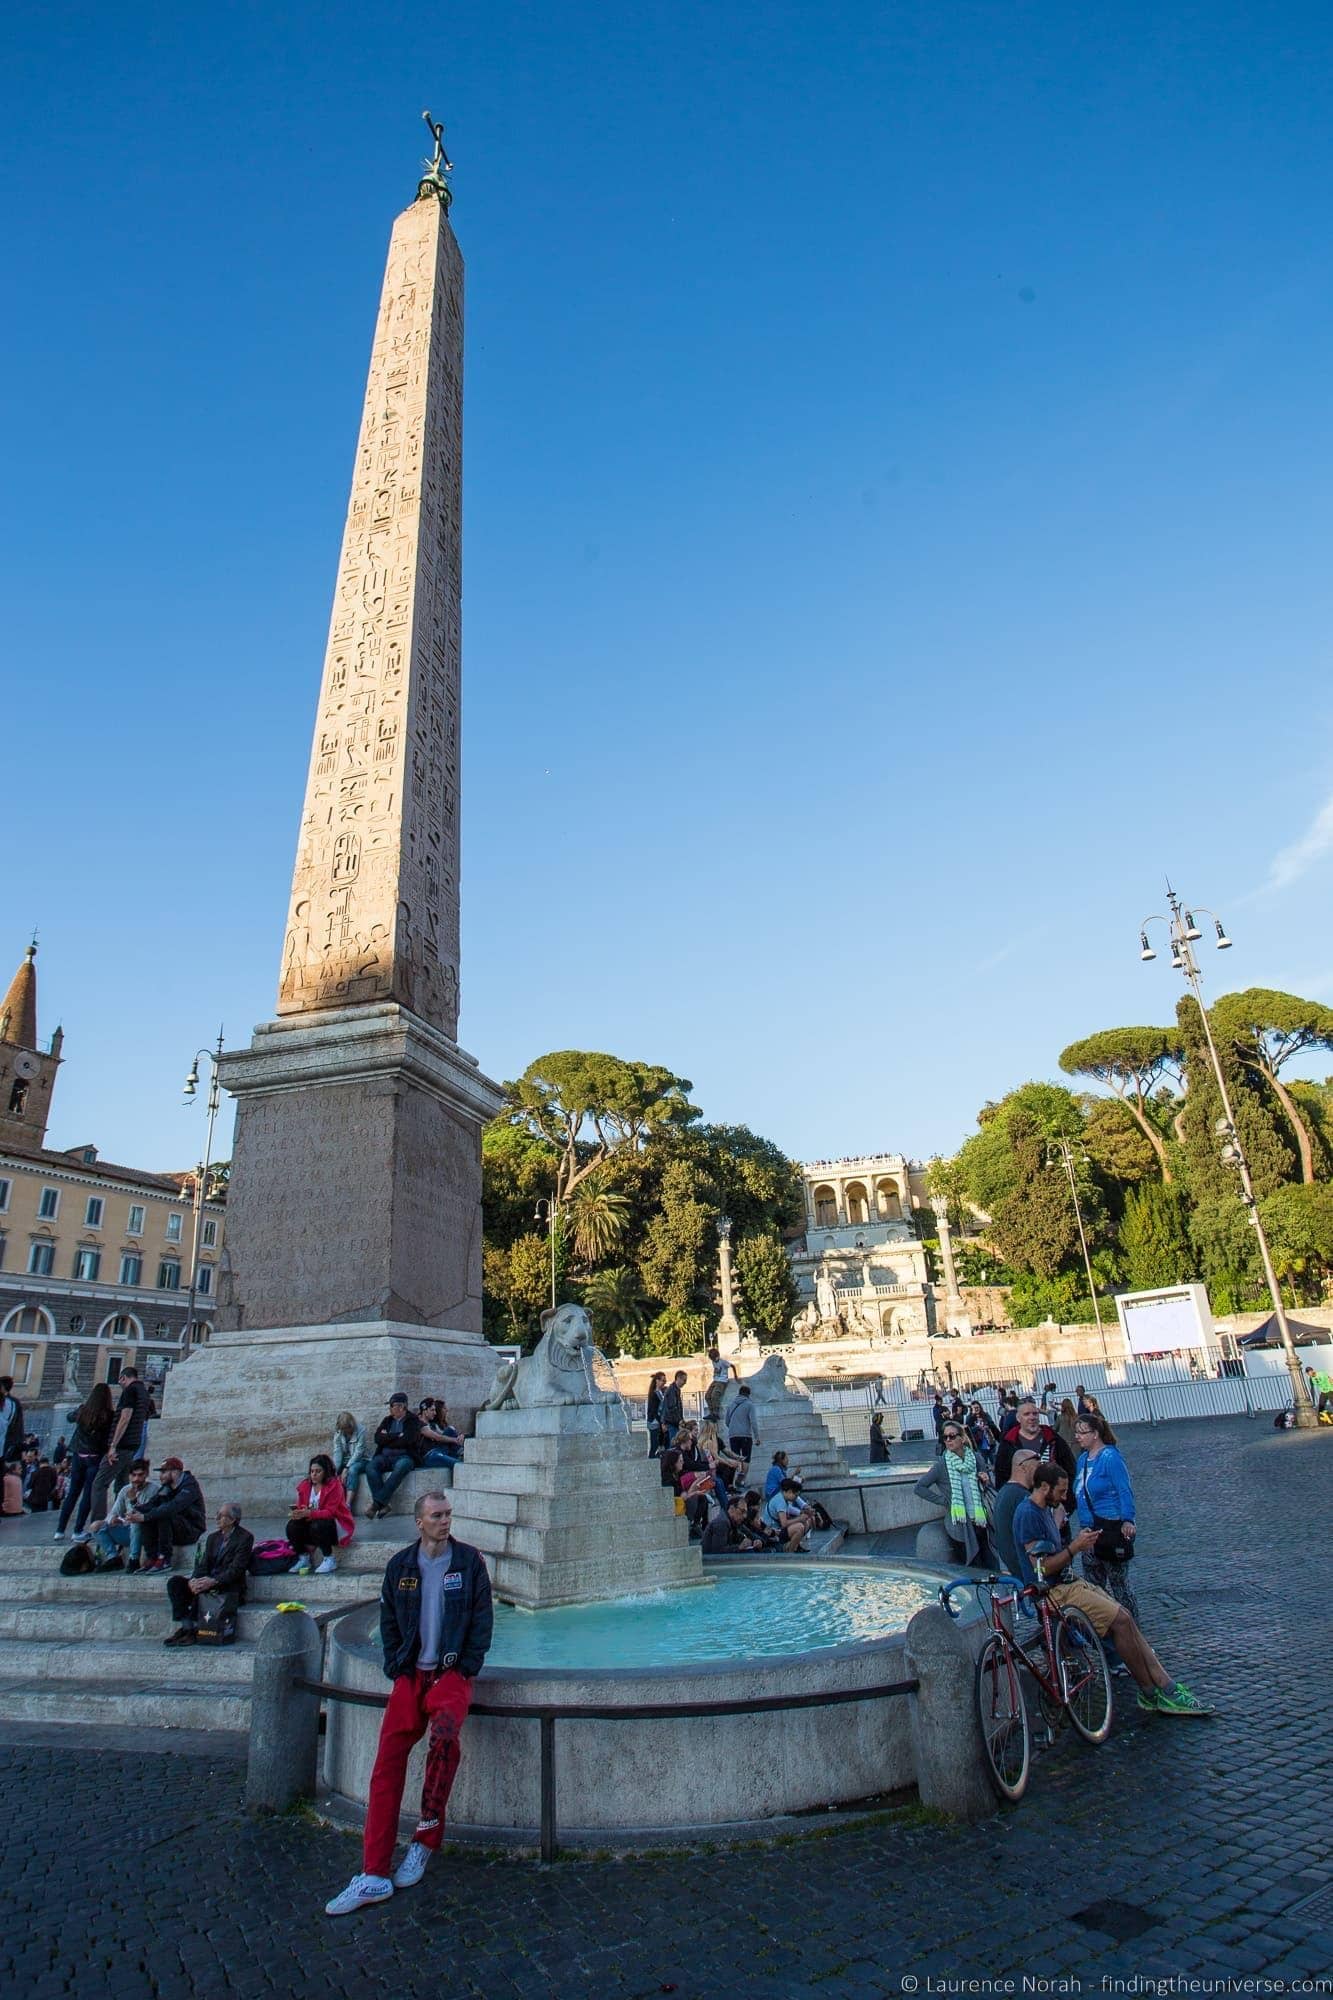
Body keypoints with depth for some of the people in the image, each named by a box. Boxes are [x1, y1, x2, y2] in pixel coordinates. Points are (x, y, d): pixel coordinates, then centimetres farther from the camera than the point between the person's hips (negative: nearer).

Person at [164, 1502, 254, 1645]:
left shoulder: (245, 1537, -6)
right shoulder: (213, 1537, 17)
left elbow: (236, 1569, -14)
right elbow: (203, 1564, 8)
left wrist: (214, 1581, -26)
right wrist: (194, 1580, -14)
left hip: (229, 1587, -7)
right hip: (208, 1582, 7)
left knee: (200, 1591, -34)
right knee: (174, 1582, -11)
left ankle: (190, 1629, -15)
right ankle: (184, 1626, -16)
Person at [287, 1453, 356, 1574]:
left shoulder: (334, 1485, -16)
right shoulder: (305, 1485, 1)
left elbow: (330, 1512, -24)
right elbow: (301, 1507, -1)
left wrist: (309, 1513, -38)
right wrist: (299, 1513, -26)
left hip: (335, 1525, -6)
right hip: (313, 1522, 6)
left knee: (317, 1526, -35)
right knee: (292, 1526, -18)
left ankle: (329, 1559, -13)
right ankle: (304, 1559, 1)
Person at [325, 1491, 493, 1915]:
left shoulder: (469, 1562, 0)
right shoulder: (400, 1565, 6)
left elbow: (482, 1620, 2)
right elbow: (388, 1622, 14)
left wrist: (466, 1668, -6)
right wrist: (396, 1670, 3)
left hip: (452, 1672, -3)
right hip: (411, 1674, 3)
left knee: (444, 1733, -29)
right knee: (387, 1761, -7)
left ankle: (426, 1837, -11)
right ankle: (373, 1877, 0)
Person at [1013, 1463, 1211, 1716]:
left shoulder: (1045, 1510, 14)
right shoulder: (1028, 1514, -19)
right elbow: (1042, 1567, -21)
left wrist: (1079, 1542, 6)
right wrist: (1075, 1547, -18)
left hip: (1069, 1583, 10)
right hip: (1054, 1592, -10)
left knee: (1124, 1619, -1)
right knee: (1120, 1620, -16)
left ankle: (1166, 1687, 0)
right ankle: (1150, 1694, -2)